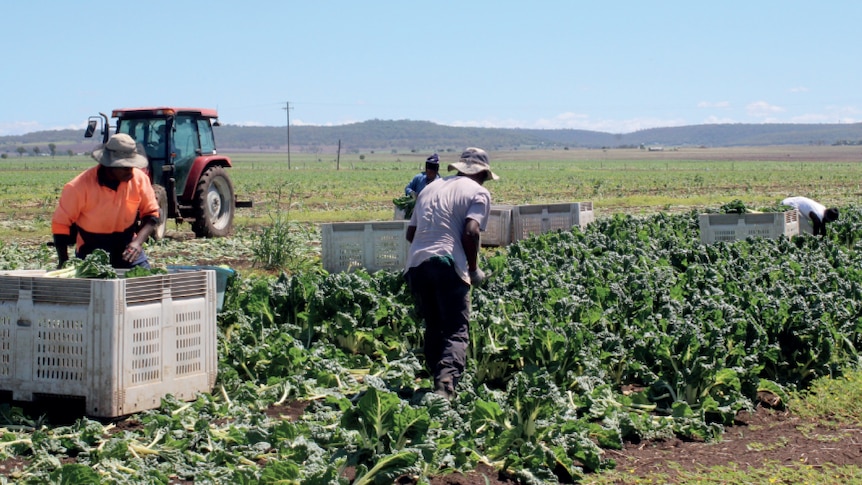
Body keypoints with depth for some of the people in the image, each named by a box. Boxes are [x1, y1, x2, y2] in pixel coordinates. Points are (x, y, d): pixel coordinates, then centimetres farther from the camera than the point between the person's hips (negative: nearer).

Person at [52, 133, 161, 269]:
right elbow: (60, 223, -10)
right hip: (90, 254, -2)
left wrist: (138, 242, -19)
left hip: (128, 251, 2)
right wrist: (64, 262, -17)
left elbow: (151, 214, -1)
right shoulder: (80, 186, -18)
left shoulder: (139, 178, -10)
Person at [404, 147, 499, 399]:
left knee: (433, 327, 19)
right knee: (457, 330, -6)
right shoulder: (478, 192, 7)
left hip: (415, 263, 6)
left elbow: (410, 233, 22)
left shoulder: (430, 188, 25)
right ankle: (446, 382, -27)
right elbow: (470, 232, -9)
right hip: (447, 264, -5)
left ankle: (437, 379, 19)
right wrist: (474, 270, 3)